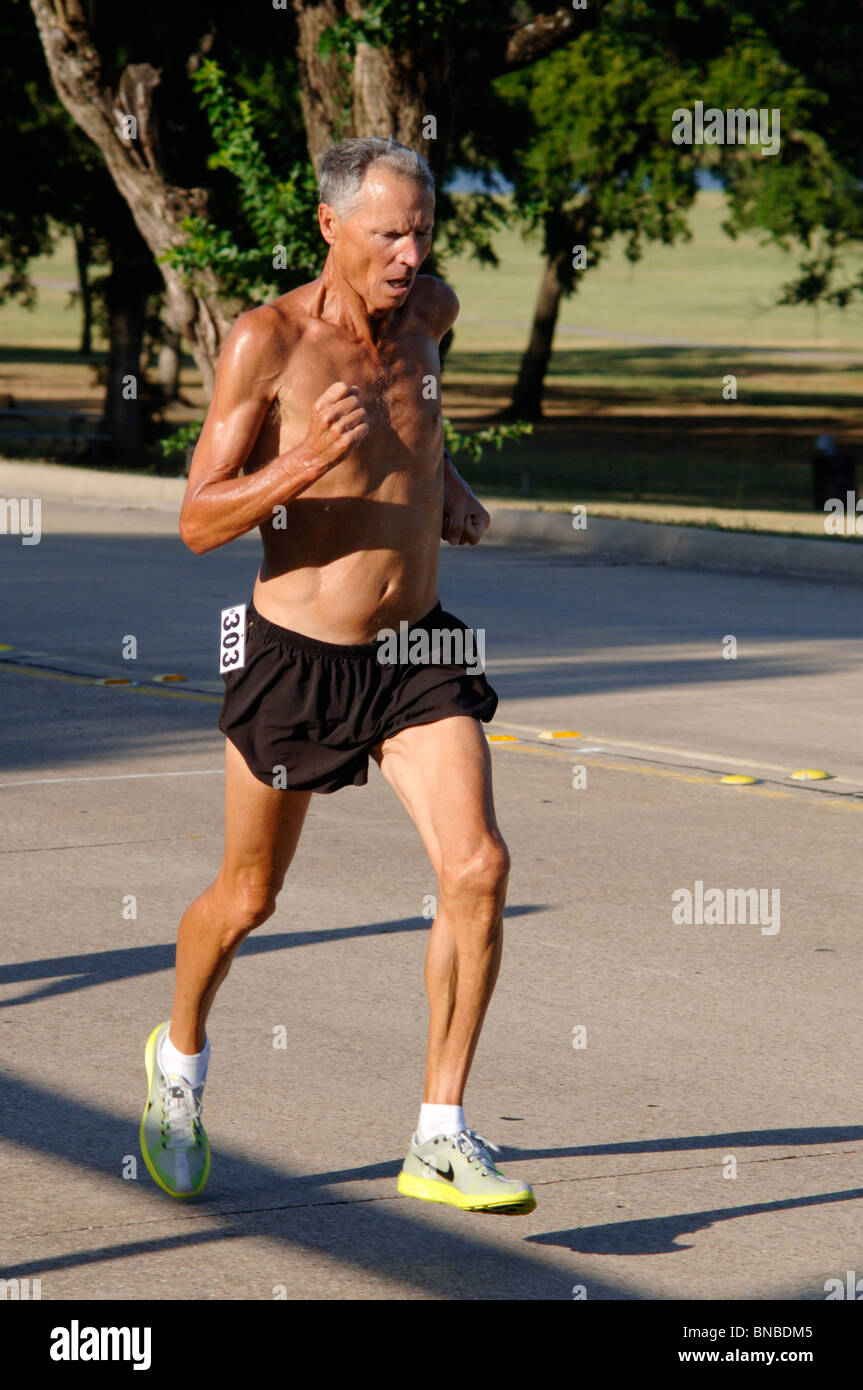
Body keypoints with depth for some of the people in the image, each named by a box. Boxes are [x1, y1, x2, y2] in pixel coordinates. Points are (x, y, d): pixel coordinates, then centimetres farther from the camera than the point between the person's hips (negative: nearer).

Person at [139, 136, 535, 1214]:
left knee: (477, 868, -15)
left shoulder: (431, 311, 1)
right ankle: (179, 1059, 44)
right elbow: (198, 523, -16)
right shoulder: (265, 341, -16)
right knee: (247, 897, 13)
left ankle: (440, 1141, -7)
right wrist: (309, 465, -30)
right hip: (296, 653, -4)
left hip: (416, 648, 4)